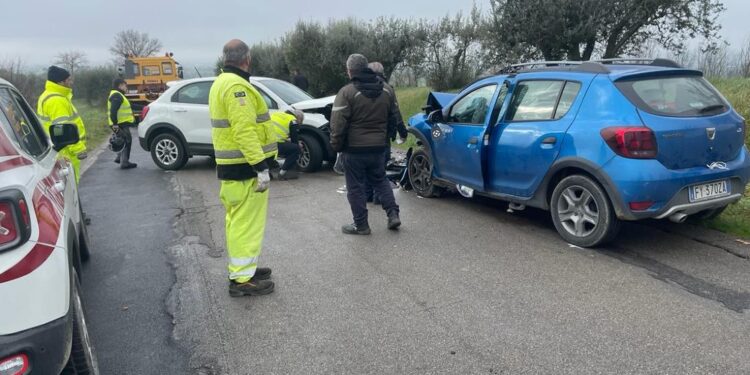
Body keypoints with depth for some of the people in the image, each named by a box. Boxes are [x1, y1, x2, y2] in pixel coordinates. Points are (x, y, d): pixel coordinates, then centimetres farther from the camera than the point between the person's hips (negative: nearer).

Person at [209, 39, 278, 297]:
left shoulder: (221, 83, 16)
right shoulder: (237, 86, -18)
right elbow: (245, 130, -25)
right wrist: (261, 167, -26)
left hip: (230, 165, 10)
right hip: (245, 167, -10)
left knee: (238, 220, 17)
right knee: (247, 222, -5)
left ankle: (241, 268, 28)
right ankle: (243, 279, 1)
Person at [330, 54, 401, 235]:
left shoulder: (347, 92, -14)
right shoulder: (386, 91, 7)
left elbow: (338, 124, -16)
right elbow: (393, 117, 16)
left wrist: (336, 145, -4)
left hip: (355, 149, -5)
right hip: (379, 147, 6)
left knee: (356, 187, 5)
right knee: (380, 180, 21)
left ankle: (361, 225, 11)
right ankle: (393, 214, 12)